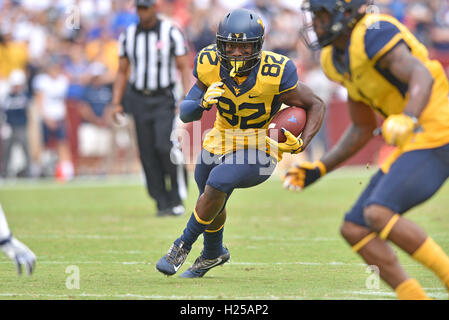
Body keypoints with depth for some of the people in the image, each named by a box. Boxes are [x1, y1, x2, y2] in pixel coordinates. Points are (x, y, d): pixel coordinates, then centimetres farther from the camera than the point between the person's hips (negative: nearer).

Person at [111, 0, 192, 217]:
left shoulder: (171, 33, -5)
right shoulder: (128, 36, 7)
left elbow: (184, 68, -5)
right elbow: (122, 72, 12)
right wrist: (116, 104, 3)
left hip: (165, 101, -4)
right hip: (140, 100, 4)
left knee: (165, 146, -19)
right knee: (148, 154, 0)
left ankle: (177, 197, -2)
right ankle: (163, 204, 6)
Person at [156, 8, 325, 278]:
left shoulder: (275, 74, -26)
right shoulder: (210, 66, -17)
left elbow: (316, 106, -12)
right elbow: (185, 114, -12)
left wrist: (302, 144, -26)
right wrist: (202, 103, -34)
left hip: (259, 152, -5)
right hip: (221, 142, 5)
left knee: (217, 183, -29)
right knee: (212, 202, 22)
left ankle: (183, 245, -7)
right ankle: (213, 254, 55)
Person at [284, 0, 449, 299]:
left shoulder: (373, 34, -16)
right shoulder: (336, 59, 13)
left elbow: (422, 76, -31)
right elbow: (363, 129, 22)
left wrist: (408, 120, -49)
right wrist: (319, 169, 17)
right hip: (411, 143, 10)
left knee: (378, 214, -25)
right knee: (355, 230, 3)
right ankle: (414, 296, 5)